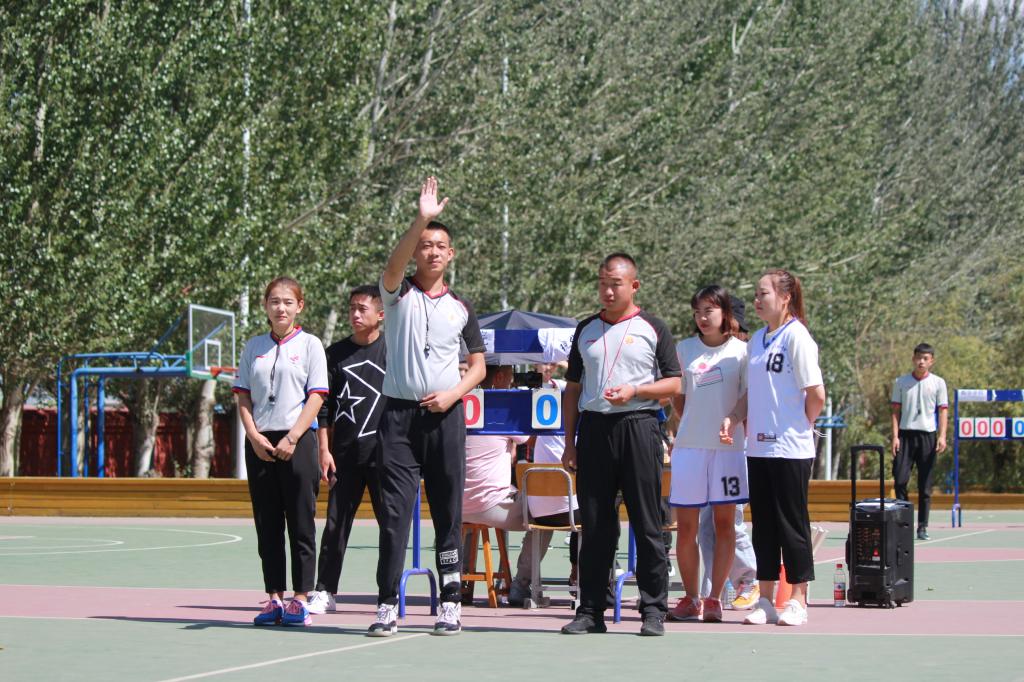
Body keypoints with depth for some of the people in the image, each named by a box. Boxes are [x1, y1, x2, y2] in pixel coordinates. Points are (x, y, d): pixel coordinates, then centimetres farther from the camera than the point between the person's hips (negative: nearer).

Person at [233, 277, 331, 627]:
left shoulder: (309, 345, 2)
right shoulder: (254, 347, 12)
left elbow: (316, 397, -3)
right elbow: (242, 396, 10)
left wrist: (292, 438, -12)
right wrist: (254, 436, -5)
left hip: (299, 441, -4)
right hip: (260, 443, 4)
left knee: (301, 523, -2)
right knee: (267, 525, 5)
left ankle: (300, 600, 1)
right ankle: (274, 598, 9)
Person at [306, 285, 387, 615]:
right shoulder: (336, 353, 9)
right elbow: (324, 408, 9)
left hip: (383, 451, -2)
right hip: (345, 452, 2)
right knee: (336, 523, 3)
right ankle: (324, 591, 9)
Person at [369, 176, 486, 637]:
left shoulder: (461, 308, 12)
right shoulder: (398, 293, 5)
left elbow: (478, 365, 15)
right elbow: (394, 265, -18)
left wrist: (453, 393, -5)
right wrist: (421, 219, -32)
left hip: (445, 415, 2)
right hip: (399, 413, -2)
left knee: (448, 512, 3)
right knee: (393, 512, -6)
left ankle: (450, 603, 10)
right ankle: (387, 605, -3)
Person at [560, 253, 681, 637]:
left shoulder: (652, 329, 5)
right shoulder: (586, 330, 15)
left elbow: (673, 384, 3)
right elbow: (573, 388, 17)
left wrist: (634, 391, -13)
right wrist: (569, 442, 10)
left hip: (638, 427, -3)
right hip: (593, 428, 3)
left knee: (647, 524, -3)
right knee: (594, 524, 3)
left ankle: (653, 610, 1)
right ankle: (591, 610, 8)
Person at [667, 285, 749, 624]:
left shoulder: (741, 351, 2)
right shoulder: (684, 349, 8)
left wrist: (751, 440, -3)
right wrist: (694, 425, 8)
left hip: (729, 446, -2)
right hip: (689, 445, 2)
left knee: (724, 523, 2)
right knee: (686, 525, 1)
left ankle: (714, 598, 7)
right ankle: (691, 598, 9)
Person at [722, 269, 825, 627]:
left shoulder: (795, 336, -10)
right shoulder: (757, 339, 13)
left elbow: (816, 394, -13)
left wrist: (801, 426, -1)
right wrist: (734, 418, 3)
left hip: (790, 449, -7)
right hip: (758, 447, 7)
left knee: (792, 524, -1)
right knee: (763, 524, 9)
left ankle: (797, 602, 6)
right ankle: (766, 601, 15)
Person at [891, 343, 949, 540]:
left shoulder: (938, 383, 6)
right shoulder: (902, 382, 8)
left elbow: (943, 411, 3)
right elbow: (896, 410, 8)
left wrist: (942, 436, -8)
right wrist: (895, 436, -1)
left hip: (928, 435, -1)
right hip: (906, 434, 1)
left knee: (925, 485, 1)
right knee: (900, 479, -8)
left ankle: (922, 526, 5)